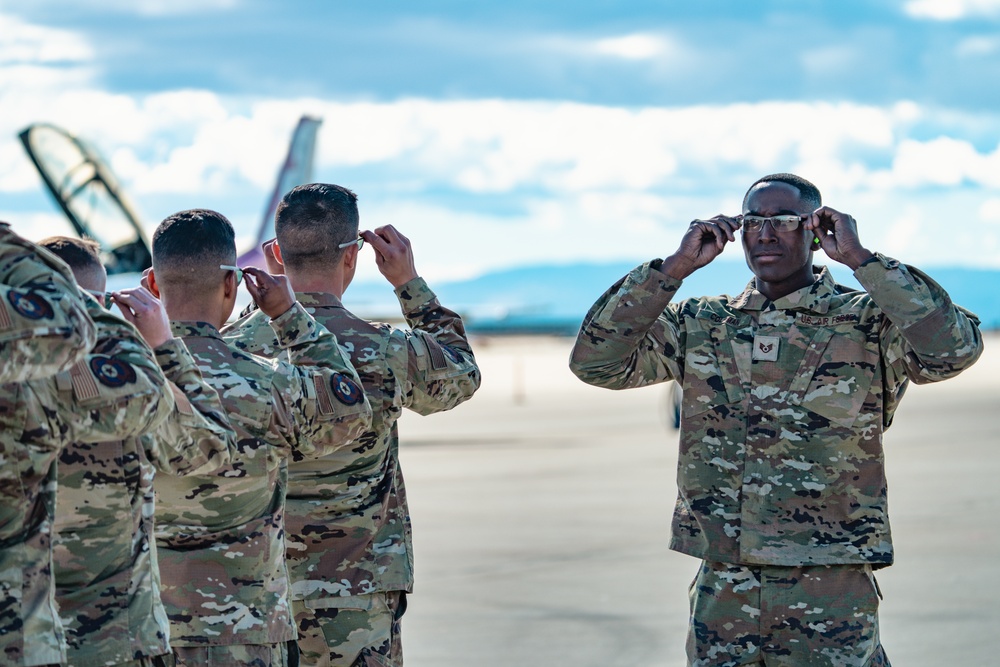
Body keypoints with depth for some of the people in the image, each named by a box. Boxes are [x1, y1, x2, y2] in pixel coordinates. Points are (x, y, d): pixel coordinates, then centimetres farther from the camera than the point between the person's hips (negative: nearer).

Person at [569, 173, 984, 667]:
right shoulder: (701, 326, 9)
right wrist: (675, 268, -6)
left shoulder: (866, 321, -1)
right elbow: (595, 362, 0)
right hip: (721, 593, 3)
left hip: (832, 595, -3)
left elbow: (954, 350, -20)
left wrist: (860, 259, -15)